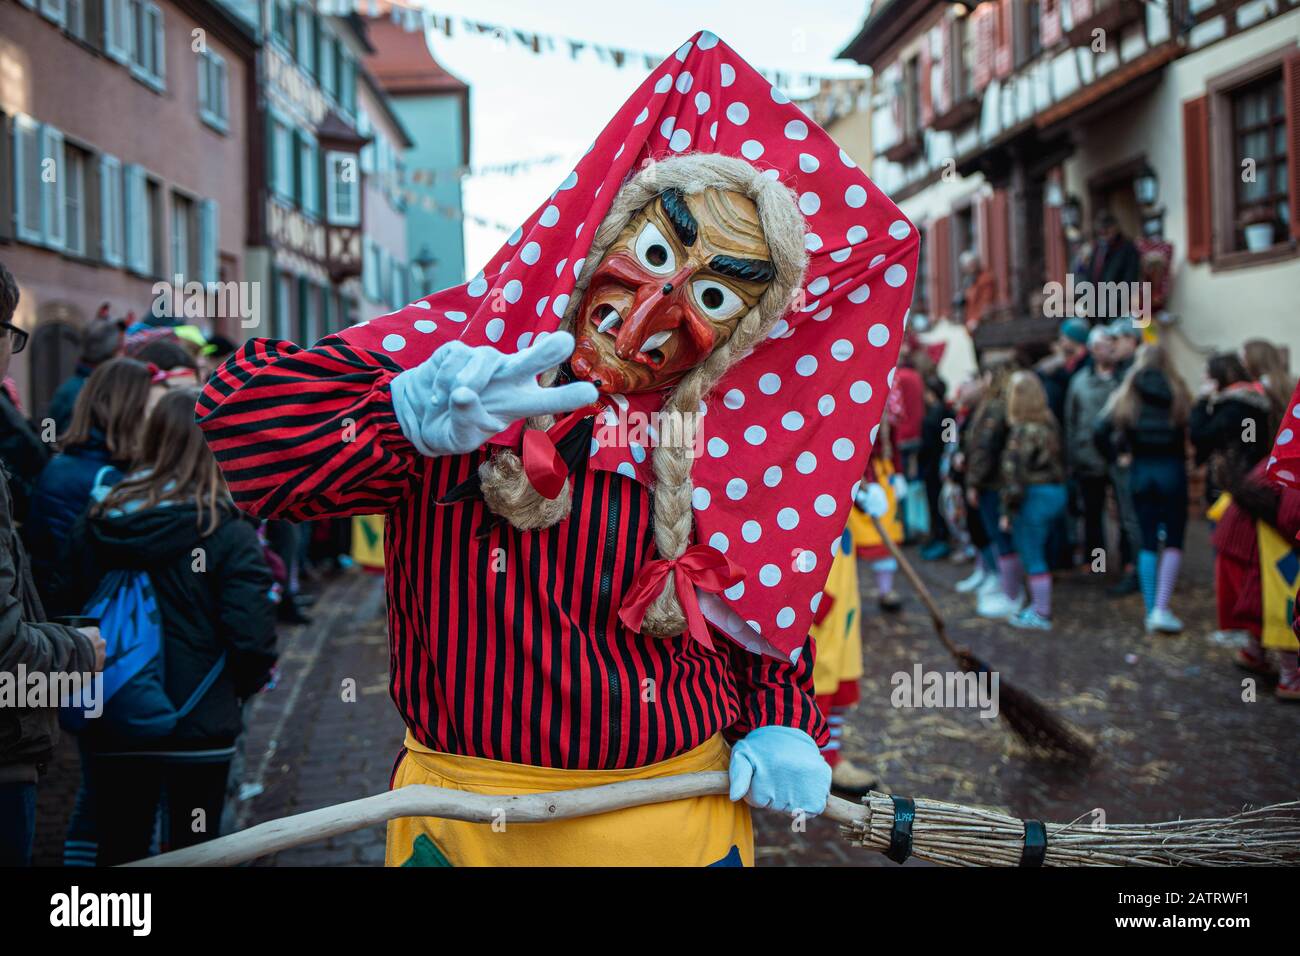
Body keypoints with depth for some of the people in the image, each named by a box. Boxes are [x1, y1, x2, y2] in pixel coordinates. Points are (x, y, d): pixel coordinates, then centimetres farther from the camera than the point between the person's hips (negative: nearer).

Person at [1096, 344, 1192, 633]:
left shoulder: (1126, 396, 2)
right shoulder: (1177, 395, -4)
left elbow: (1101, 433, -4)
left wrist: (1118, 455, 8)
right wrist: (1190, 459, 4)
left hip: (1140, 470, 3)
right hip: (1172, 469, -2)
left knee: (1147, 541, 10)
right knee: (1173, 541, 4)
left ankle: (1151, 612, 10)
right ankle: (1161, 609, -9)